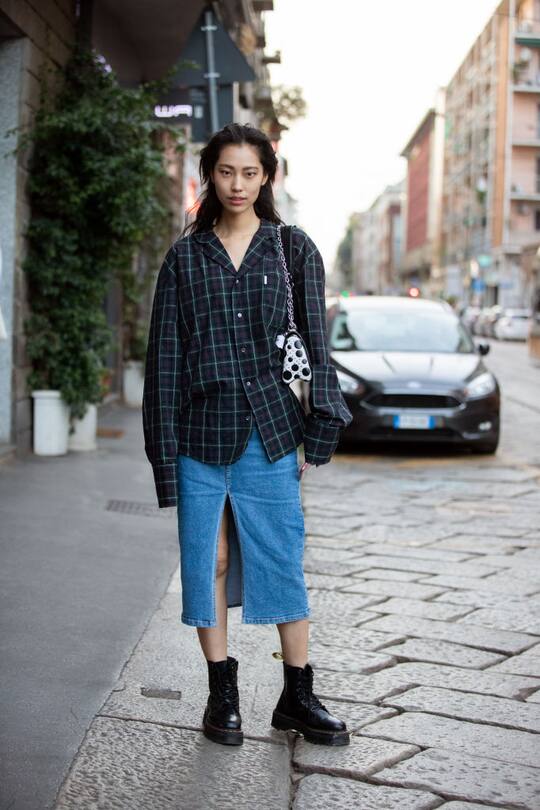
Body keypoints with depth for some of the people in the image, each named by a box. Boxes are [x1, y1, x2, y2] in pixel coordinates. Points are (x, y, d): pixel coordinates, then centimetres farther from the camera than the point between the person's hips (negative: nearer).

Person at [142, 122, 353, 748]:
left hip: (270, 431, 0)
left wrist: (319, 432, 0)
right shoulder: (184, 256, 7)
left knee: (283, 560, 3)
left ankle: (297, 696, 16)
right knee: (207, 561, 5)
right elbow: (164, 354, 5)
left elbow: (315, 340, 6)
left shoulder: (293, 249, 7)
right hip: (201, 432, 1)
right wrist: (163, 450, 0)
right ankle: (222, 693, 19)